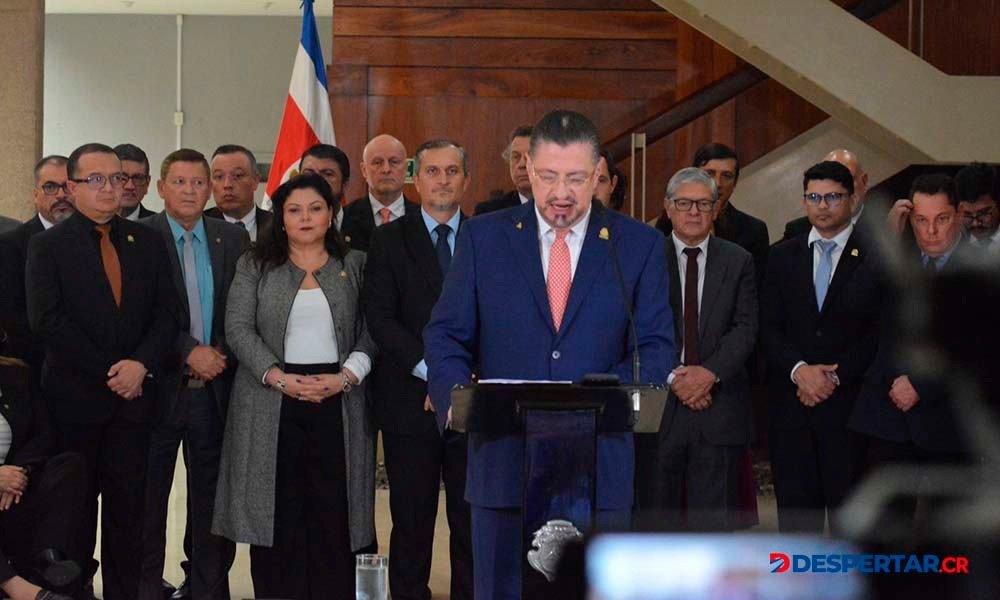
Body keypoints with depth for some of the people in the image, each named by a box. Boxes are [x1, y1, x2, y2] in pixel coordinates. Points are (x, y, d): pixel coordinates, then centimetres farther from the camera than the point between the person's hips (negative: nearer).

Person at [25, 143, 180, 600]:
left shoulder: (147, 242, 9)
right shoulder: (48, 246, -1)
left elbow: (166, 313, 5)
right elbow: (47, 322, -10)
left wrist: (140, 364, -12)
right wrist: (108, 372, -12)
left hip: (133, 393, 3)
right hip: (74, 398, -2)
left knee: (128, 506, 4)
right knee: (74, 507, 5)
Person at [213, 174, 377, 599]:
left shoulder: (354, 266, 10)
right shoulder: (255, 266, 9)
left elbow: (370, 334, 6)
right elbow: (238, 329, 0)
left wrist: (345, 377, -10)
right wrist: (278, 377, -12)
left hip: (337, 400, 0)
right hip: (271, 401, 0)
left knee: (333, 512, -3)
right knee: (278, 513, -1)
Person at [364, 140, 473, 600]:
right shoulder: (389, 240, 5)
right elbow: (380, 318, -4)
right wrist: (434, 371, -12)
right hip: (411, 401, -1)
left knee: (473, 522, 2)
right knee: (411, 522, 3)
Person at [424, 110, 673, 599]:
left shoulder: (640, 245, 4)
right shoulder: (483, 237, 5)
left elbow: (656, 345, 1)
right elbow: (446, 334, 4)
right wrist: (456, 394, -16)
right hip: (505, 460, 0)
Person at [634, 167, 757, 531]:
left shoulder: (738, 262, 9)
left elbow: (746, 327, 1)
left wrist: (710, 372, -13)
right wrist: (672, 377, -13)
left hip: (719, 409, 1)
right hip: (659, 406, 0)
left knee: (715, 520, 1)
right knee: (657, 516, 4)